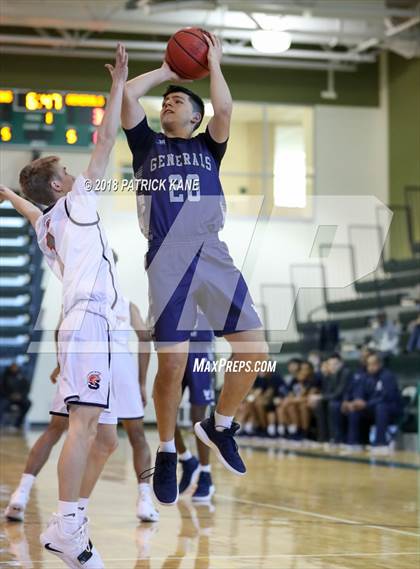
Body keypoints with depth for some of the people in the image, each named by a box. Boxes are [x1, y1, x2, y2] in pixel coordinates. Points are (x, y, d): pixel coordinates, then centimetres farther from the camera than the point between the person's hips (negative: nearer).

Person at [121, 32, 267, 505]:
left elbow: (224, 109, 1)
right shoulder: (147, 145, 19)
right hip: (168, 265, -2)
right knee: (171, 362, -8)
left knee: (253, 350, -7)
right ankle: (166, 453, 11)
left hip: (214, 257, 2)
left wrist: (214, 63, 13)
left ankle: (219, 426, 16)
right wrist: (166, 70, 20)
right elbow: (127, 94, 8)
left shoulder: (207, 147, 21)